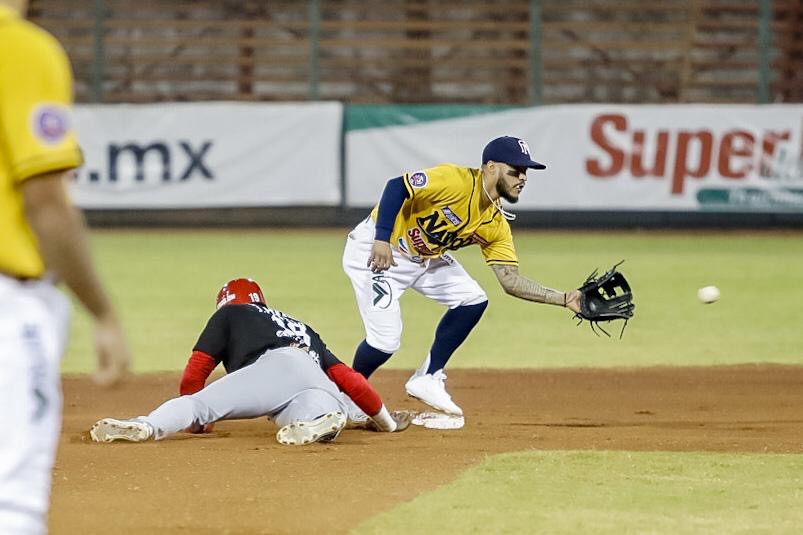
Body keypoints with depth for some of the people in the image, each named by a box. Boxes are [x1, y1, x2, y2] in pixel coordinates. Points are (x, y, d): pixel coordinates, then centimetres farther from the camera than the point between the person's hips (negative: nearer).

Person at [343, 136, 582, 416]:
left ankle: (427, 378, 9)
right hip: (374, 249, -8)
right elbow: (397, 186, -29)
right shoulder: (455, 181, -26)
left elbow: (510, 280, -3)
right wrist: (382, 239, -37)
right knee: (385, 340, -13)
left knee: (472, 300, -3)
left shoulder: (496, 224, -3)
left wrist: (564, 299, -12)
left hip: (425, 257, 8)